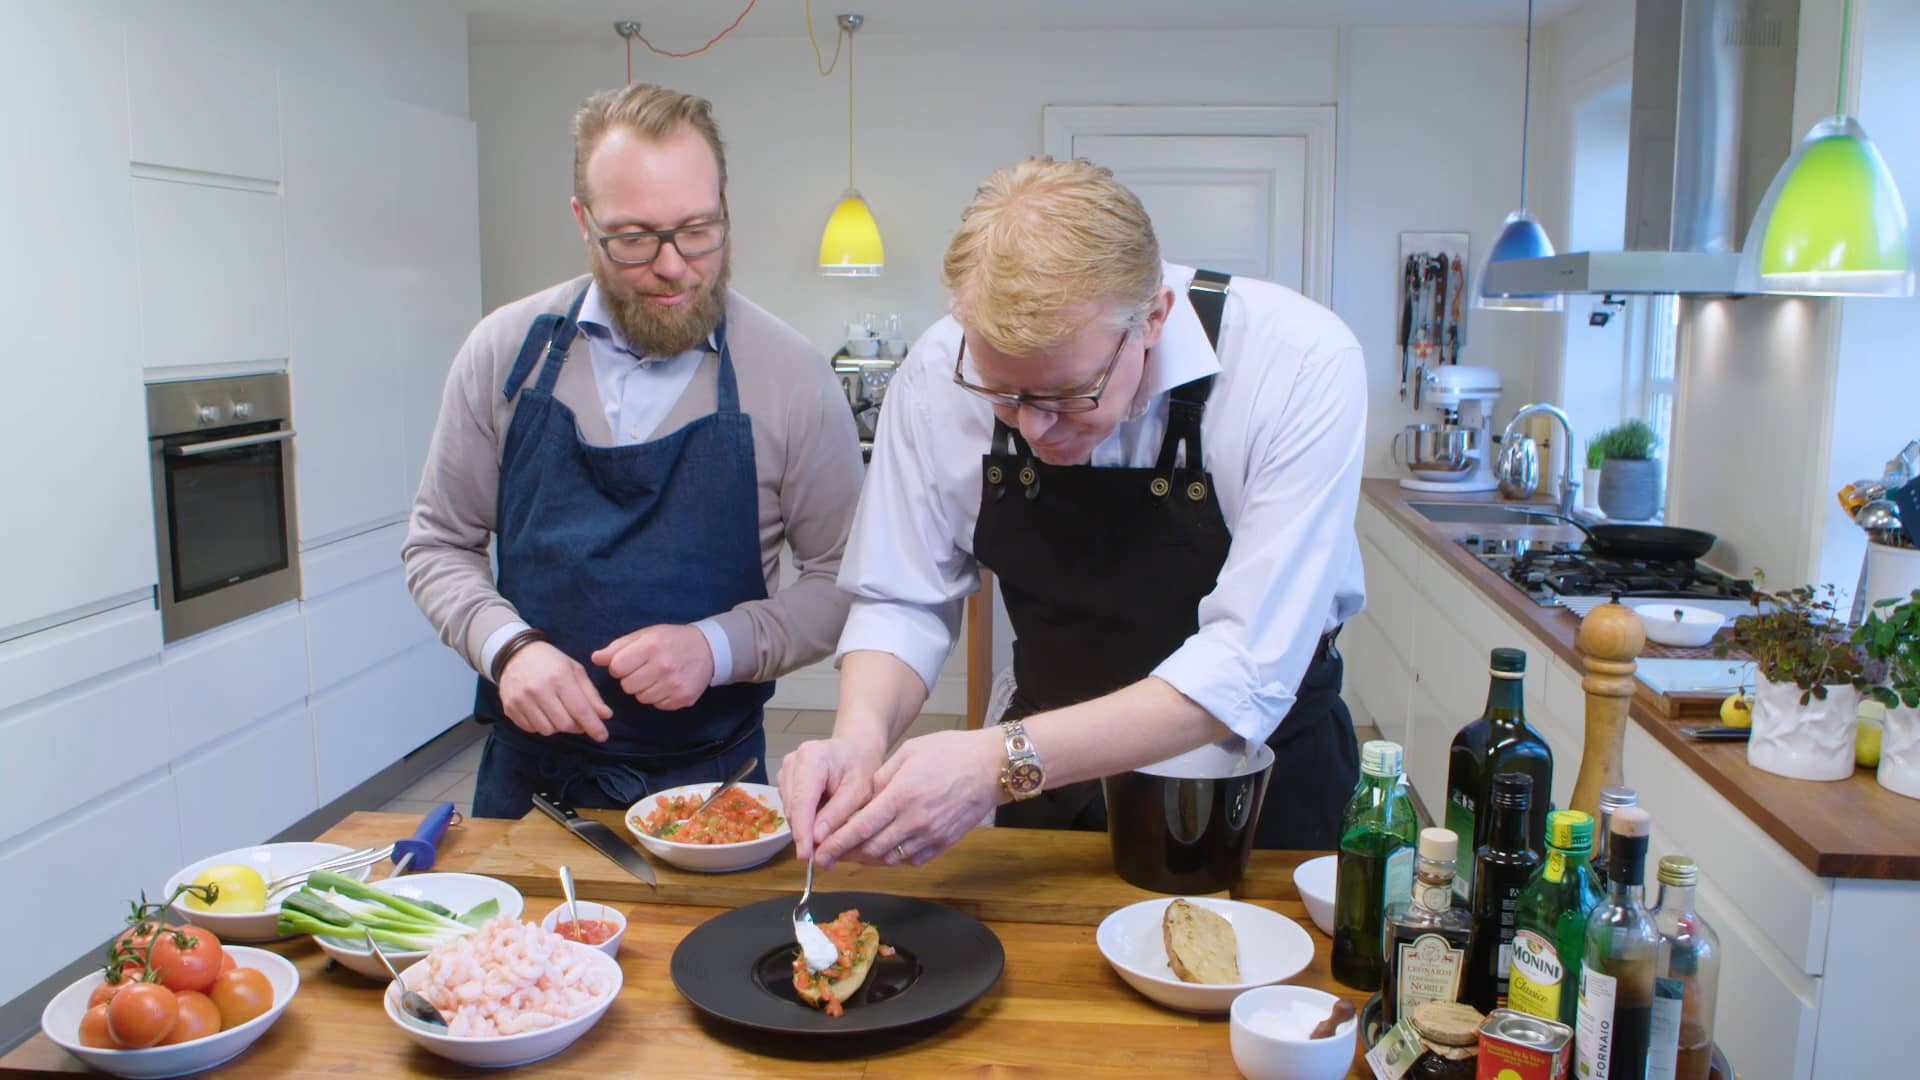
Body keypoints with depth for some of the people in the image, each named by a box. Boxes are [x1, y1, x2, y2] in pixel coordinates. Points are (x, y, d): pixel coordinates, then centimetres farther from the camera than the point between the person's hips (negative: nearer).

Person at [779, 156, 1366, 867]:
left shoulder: (1302, 363, -24)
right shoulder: (940, 373, -14)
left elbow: (1250, 669, -26)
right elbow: (902, 603, -5)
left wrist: (1004, 762, -34)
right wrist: (859, 739, -25)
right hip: (1054, 782, 2)